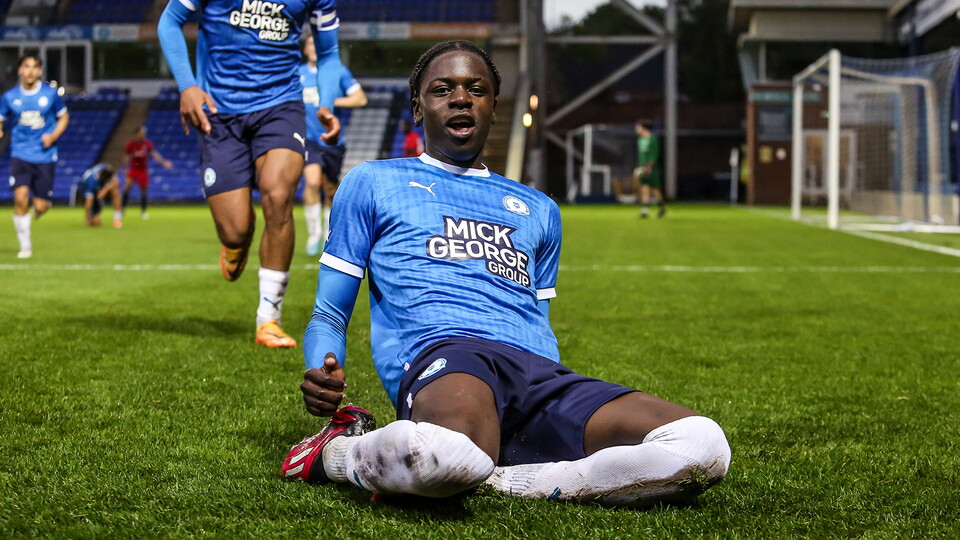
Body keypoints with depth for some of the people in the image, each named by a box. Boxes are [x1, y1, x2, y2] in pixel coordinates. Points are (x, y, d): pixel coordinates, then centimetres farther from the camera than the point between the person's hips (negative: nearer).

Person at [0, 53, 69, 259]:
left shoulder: (50, 94, 0)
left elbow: (64, 117, 12)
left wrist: (53, 136, -6)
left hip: (45, 156, 0)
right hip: (20, 155, 0)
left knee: (41, 206, -3)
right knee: (20, 197, -19)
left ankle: (36, 211, 38)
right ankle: (25, 246, -3)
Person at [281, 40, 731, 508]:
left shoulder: (538, 209, 34)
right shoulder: (372, 183, 23)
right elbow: (330, 313, 19)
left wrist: (566, 413, 13)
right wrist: (322, 372, -5)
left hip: (538, 369, 5)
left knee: (701, 445, -25)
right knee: (451, 453, -45)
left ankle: (503, 478, -17)